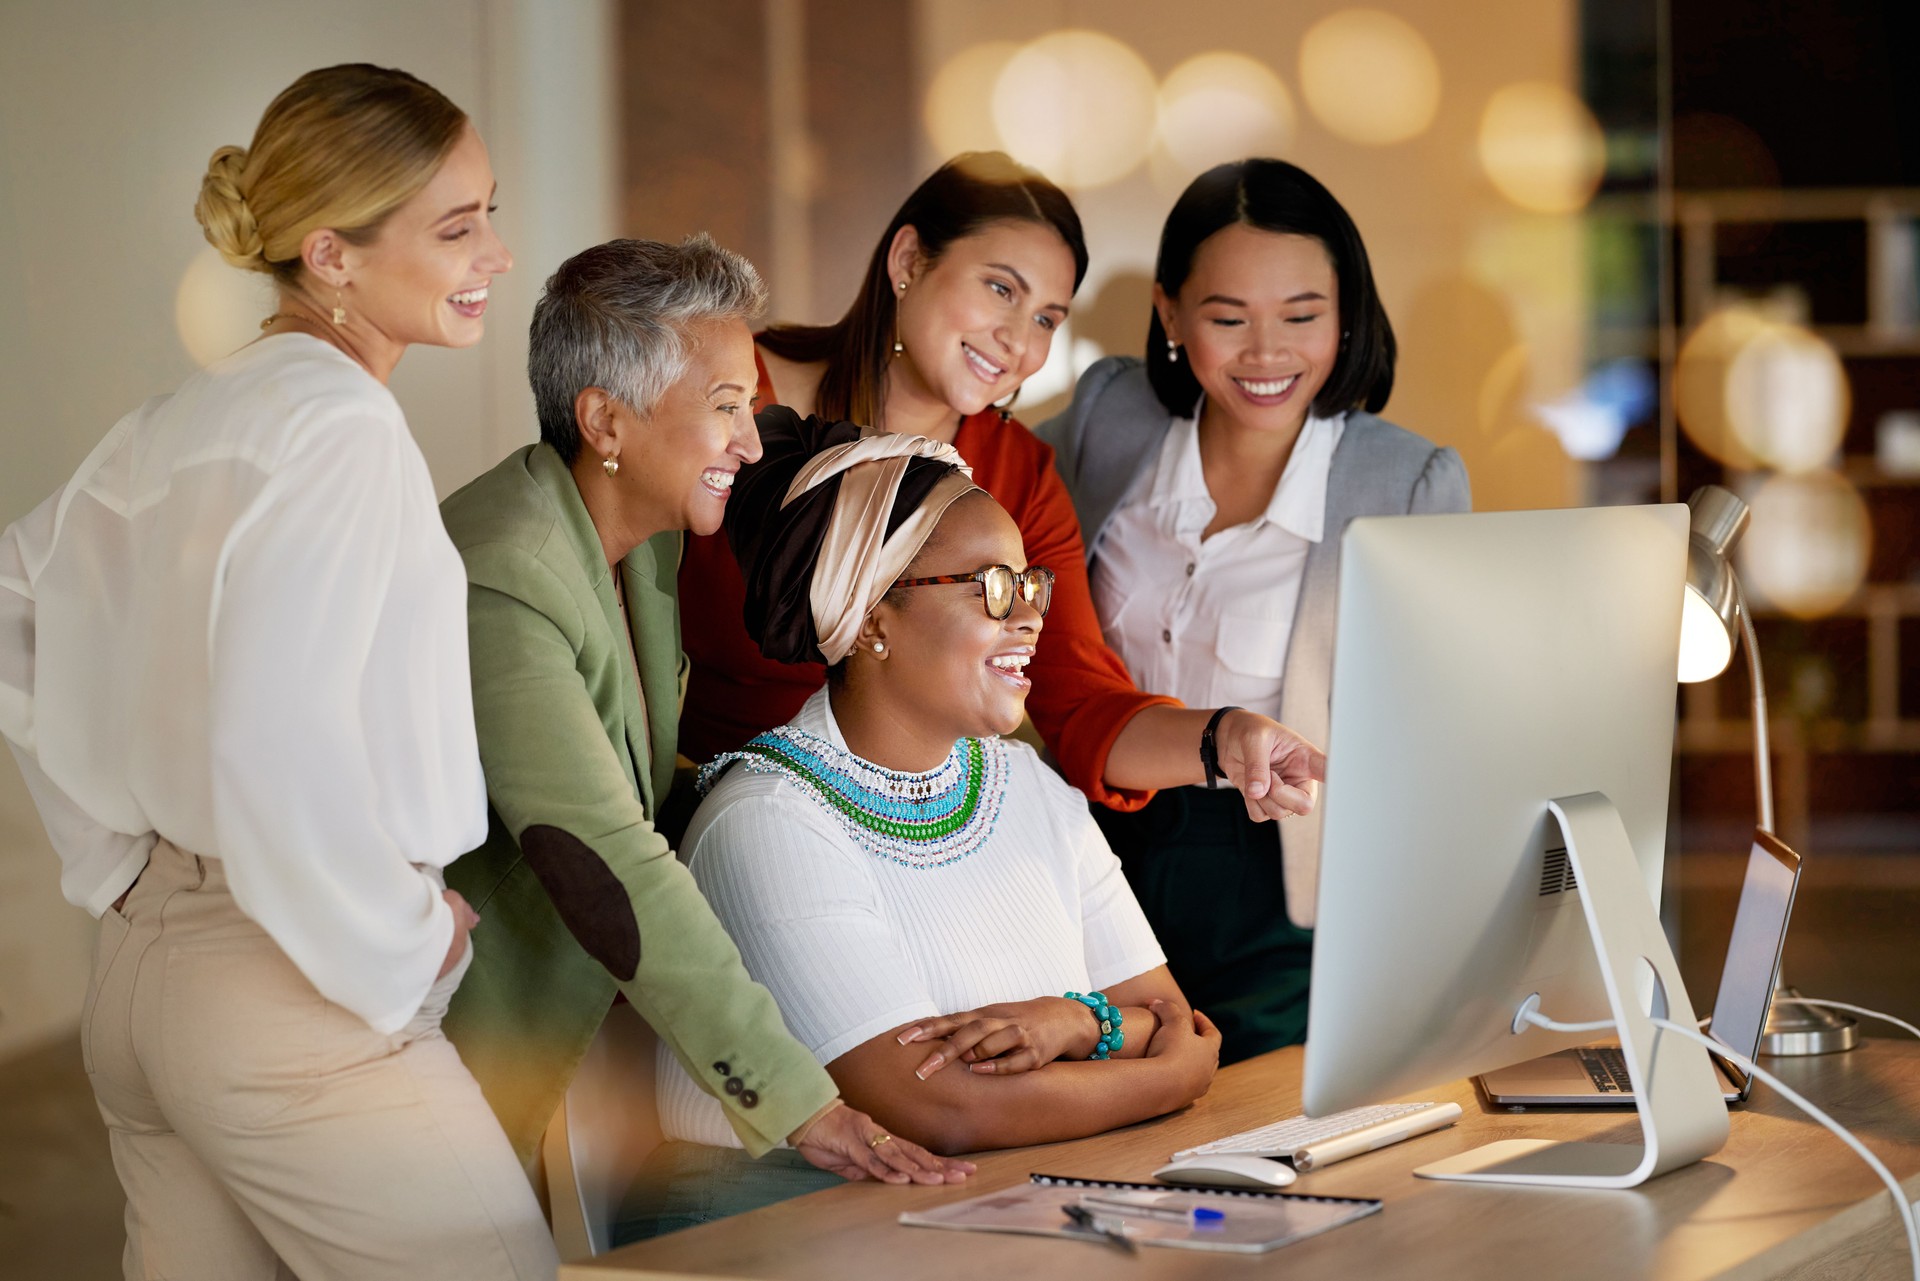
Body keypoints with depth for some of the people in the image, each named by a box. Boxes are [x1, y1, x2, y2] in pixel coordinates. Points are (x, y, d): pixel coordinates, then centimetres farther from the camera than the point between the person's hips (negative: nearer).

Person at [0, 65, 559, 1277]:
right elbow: (276, 745, -25)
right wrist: (401, 951, -13)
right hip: (294, 999, -9)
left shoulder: (180, 418, 12)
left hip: (139, 963, 9)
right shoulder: (338, 421, -15)